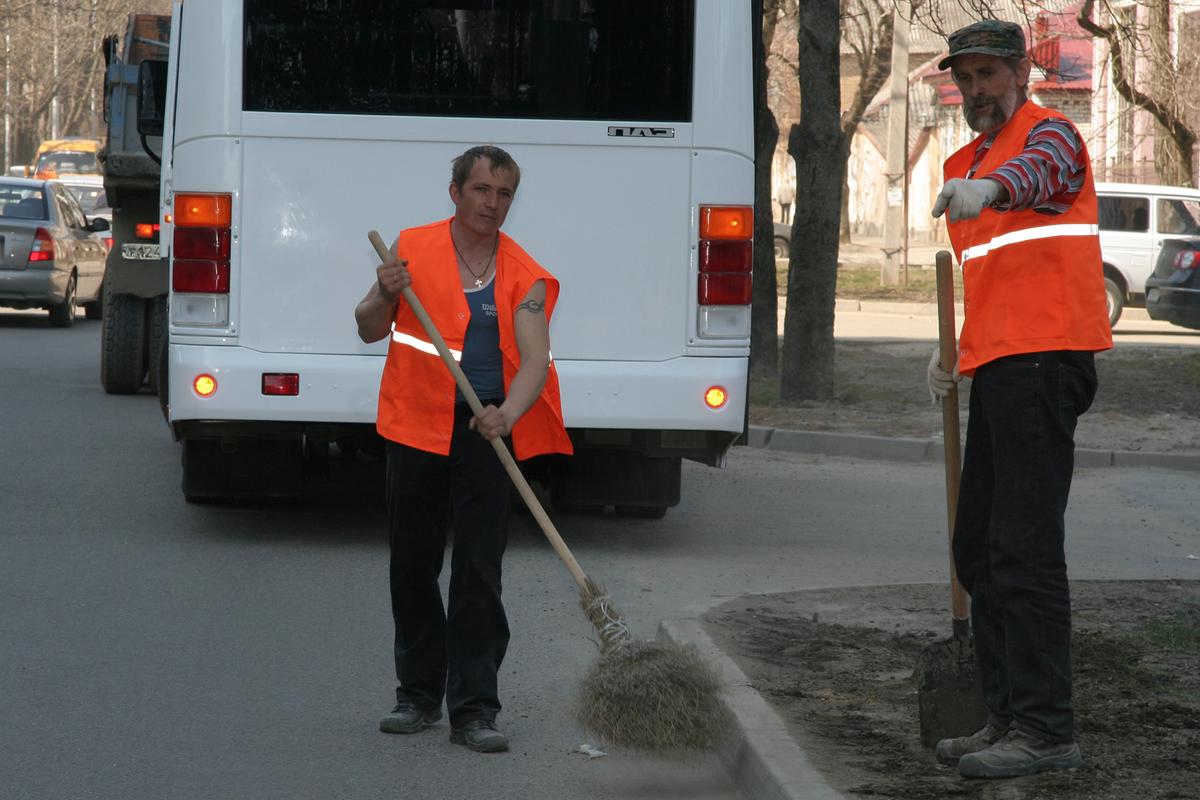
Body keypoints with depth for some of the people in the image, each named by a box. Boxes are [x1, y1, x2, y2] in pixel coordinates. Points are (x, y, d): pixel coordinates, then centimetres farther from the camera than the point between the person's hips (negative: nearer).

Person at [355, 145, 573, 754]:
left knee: (479, 573, -5)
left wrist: (507, 415, -28)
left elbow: (535, 361, -8)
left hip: (486, 432, -1)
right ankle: (419, 694, 23)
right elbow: (369, 332, 9)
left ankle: (474, 710, -2)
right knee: (413, 566, 9)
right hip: (416, 427, 1)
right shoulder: (413, 249, 5)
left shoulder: (524, 276, 3)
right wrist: (385, 297, -13)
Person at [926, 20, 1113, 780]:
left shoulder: (1047, 132, -5)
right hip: (997, 369, 10)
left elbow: (1040, 171, -31)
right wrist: (952, 350, 20)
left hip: (1044, 359, -10)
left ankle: (1047, 728, -11)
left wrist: (990, 188, -53)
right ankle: (1009, 715, 21)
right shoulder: (963, 164, 23)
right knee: (979, 549, 13)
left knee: (1024, 549, -12)